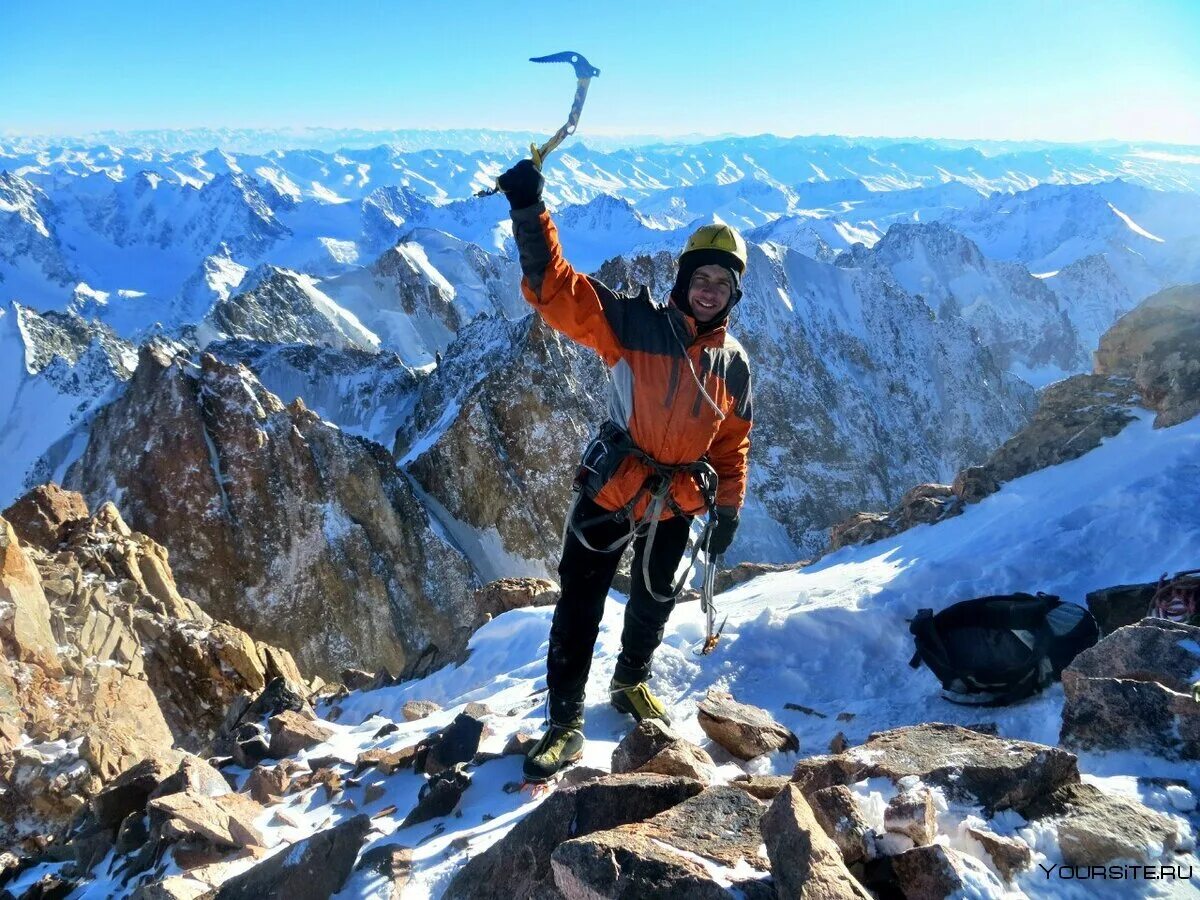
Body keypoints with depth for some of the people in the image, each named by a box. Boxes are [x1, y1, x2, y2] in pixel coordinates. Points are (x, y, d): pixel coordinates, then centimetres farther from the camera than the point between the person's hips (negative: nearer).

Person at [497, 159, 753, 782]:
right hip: (609, 492, -3)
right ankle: (565, 721, 16)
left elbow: (733, 441, 11)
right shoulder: (635, 325, -11)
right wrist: (530, 212, -35)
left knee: (654, 602, 20)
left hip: (677, 505, 4)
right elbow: (557, 291, -22)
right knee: (579, 606, 1)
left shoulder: (733, 363, 2)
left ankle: (631, 683, 47)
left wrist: (727, 508, 5)